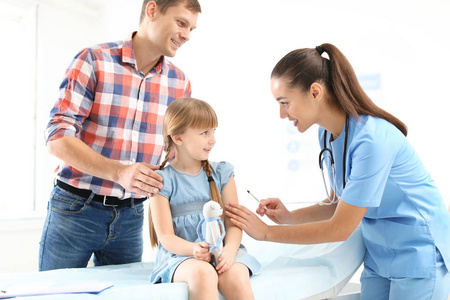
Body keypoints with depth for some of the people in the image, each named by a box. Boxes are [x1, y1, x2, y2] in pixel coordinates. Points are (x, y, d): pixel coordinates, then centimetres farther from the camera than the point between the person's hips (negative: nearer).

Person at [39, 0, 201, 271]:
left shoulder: (180, 83, 3)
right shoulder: (94, 61, -9)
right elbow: (58, 139, -16)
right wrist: (119, 172, -29)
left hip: (130, 216, 4)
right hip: (75, 208, -3)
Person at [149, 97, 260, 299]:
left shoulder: (221, 173, 11)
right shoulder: (162, 180, 1)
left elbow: (233, 222, 4)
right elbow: (166, 236, -3)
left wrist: (230, 249, -17)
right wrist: (193, 249, -23)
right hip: (179, 254, -2)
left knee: (237, 278, -31)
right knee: (203, 274, -36)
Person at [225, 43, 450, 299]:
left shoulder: (372, 139, -28)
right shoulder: (327, 134, -2)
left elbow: (340, 228, -23)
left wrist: (267, 232, -16)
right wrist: (289, 217, -7)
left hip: (418, 255, -7)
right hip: (379, 254, 7)